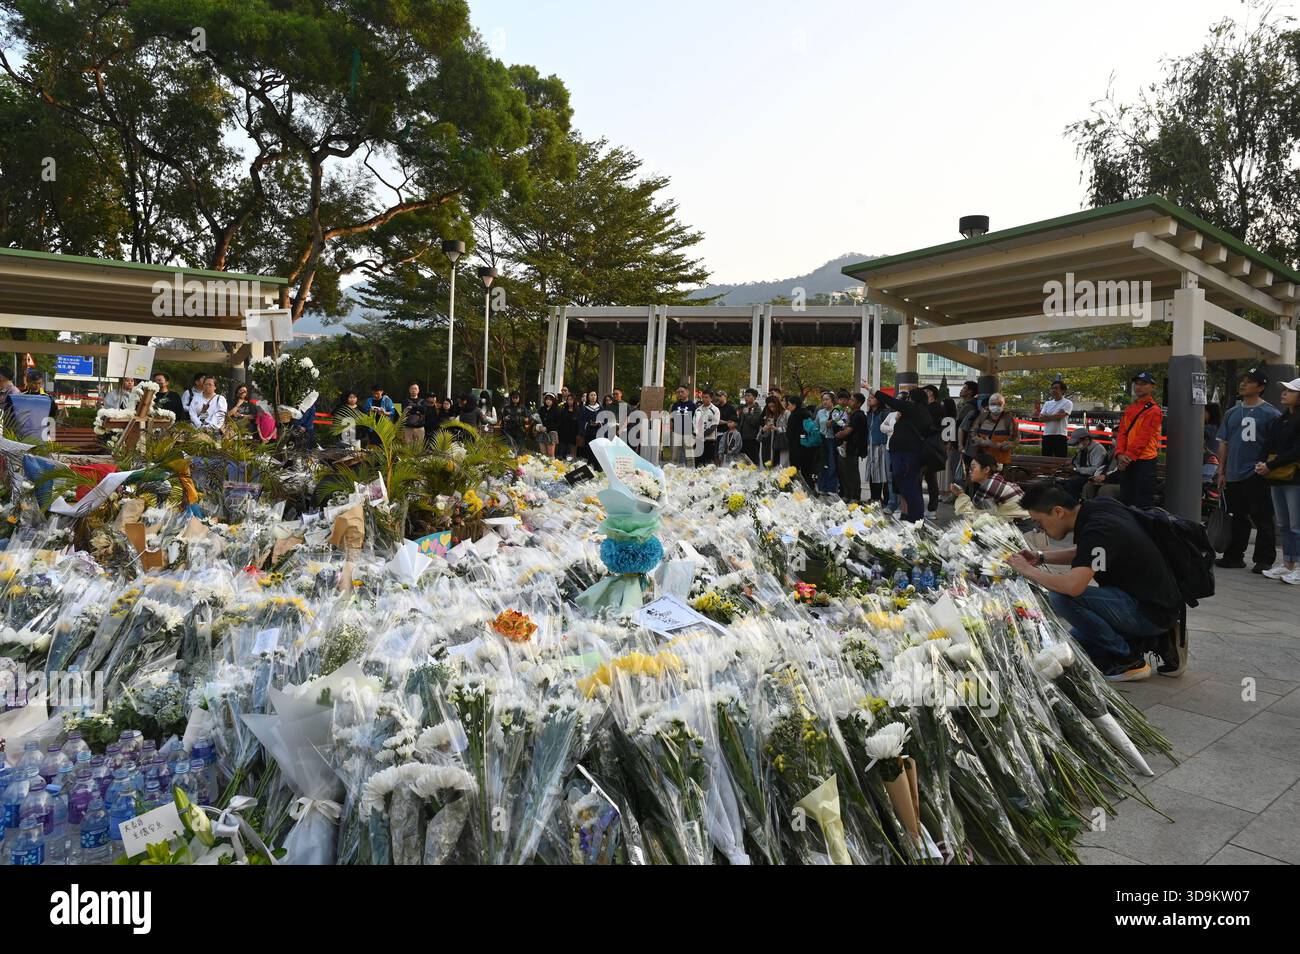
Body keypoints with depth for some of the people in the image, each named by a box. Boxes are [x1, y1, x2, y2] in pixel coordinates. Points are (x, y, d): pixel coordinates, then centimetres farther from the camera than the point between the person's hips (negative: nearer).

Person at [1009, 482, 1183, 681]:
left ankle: (1129, 660, -10)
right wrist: (1041, 557, 6)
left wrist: (1028, 570, -23)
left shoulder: (1096, 531, -28)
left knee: (1061, 596, -26)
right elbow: (1084, 555, 18)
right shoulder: (1100, 505, 0)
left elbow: (1073, 586, -40)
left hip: (1153, 612, -10)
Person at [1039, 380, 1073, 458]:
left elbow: (1059, 416, -15)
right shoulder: (1047, 403, 15)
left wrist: (1045, 416, -2)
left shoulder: (1067, 403, -1)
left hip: (1060, 436, -5)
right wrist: (1054, 417, -9)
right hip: (1047, 435, 5)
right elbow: (1040, 418, 4)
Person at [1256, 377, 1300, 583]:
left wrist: (1270, 465, -16)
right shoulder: (1279, 420, 16)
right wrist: (1262, 463, -3)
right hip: (1276, 478, 8)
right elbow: (1268, 444, 15)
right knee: (1283, 525, 12)